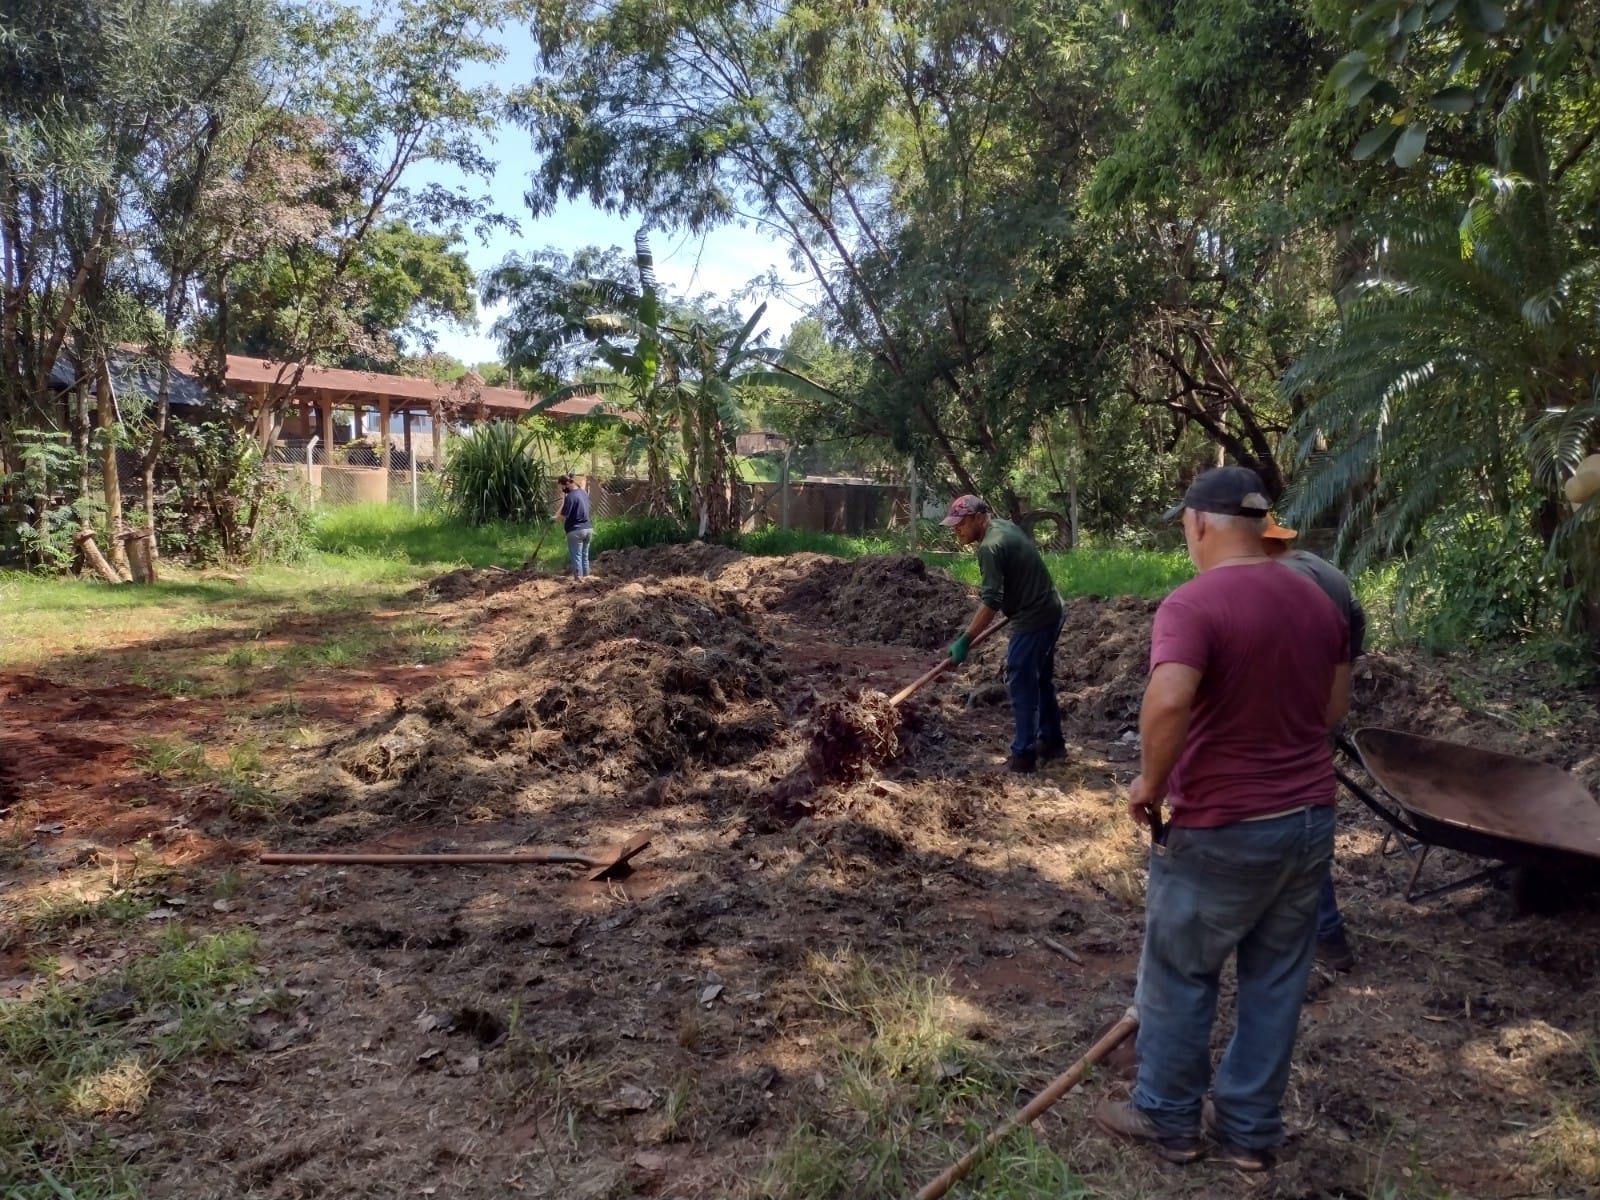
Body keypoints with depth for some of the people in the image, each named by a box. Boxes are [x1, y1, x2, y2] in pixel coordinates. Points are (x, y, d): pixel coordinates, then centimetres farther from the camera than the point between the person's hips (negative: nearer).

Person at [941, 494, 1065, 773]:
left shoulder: (990, 546, -21)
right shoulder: (1004, 526, 10)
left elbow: (991, 602, -26)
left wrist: (965, 640, -24)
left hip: (1034, 619, -10)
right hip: (1051, 610, 10)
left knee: (1021, 685, -3)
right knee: (1041, 680, 20)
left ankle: (1023, 755, 3)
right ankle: (1051, 742, 32)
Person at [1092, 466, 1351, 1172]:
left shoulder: (1193, 603, -19)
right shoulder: (1318, 602, 5)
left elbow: (1168, 703, -34)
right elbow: (1334, 708, 14)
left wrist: (1151, 782, -19)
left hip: (1221, 830, -7)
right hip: (1310, 818, 7)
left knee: (1179, 978, 12)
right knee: (1276, 982, 17)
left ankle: (1168, 1119, 28)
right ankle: (1249, 1128, 31)